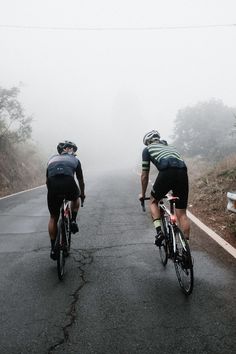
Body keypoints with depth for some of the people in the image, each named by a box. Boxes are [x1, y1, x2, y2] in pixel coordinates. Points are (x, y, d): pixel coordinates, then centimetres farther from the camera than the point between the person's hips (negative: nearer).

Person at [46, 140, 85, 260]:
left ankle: (53, 248, 18)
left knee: (53, 217, 19)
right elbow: (81, 181, 34)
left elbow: (47, 180, 36)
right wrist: (82, 195, 50)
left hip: (52, 185, 2)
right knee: (76, 198, 37)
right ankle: (73, 221, 19)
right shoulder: (75, 159, 27)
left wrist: (53, 192, 52)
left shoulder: (52, 159, 33)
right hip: (69, 184, -1)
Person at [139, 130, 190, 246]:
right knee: (182, 213, 9)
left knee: (153, 201, 21)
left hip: (167, 172, -4)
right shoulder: (170, 147, 39)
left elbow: (144, 175, 26)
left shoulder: (147, 149, 25)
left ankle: (159, 231, 3)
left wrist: (143, 194, 39)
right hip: (183, 172, 4)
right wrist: (173, 191, 54)